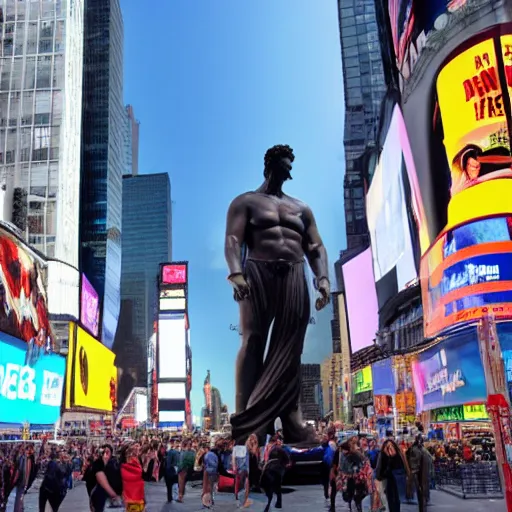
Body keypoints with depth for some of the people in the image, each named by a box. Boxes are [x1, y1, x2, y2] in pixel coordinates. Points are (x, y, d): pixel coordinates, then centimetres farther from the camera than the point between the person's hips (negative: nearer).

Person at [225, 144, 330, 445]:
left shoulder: (301, 208, 25)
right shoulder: (246, 202, 11)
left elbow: (316, 246, 17)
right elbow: (233, 240, -4)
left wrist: (323, 277, -2)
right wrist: (236, 274, -22)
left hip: (294, 279, 4)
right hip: (259, 274, -4)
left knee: (289, 351, -1)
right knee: (253, 344, -9)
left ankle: (292, 421, -2)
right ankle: (246, 424, -9)